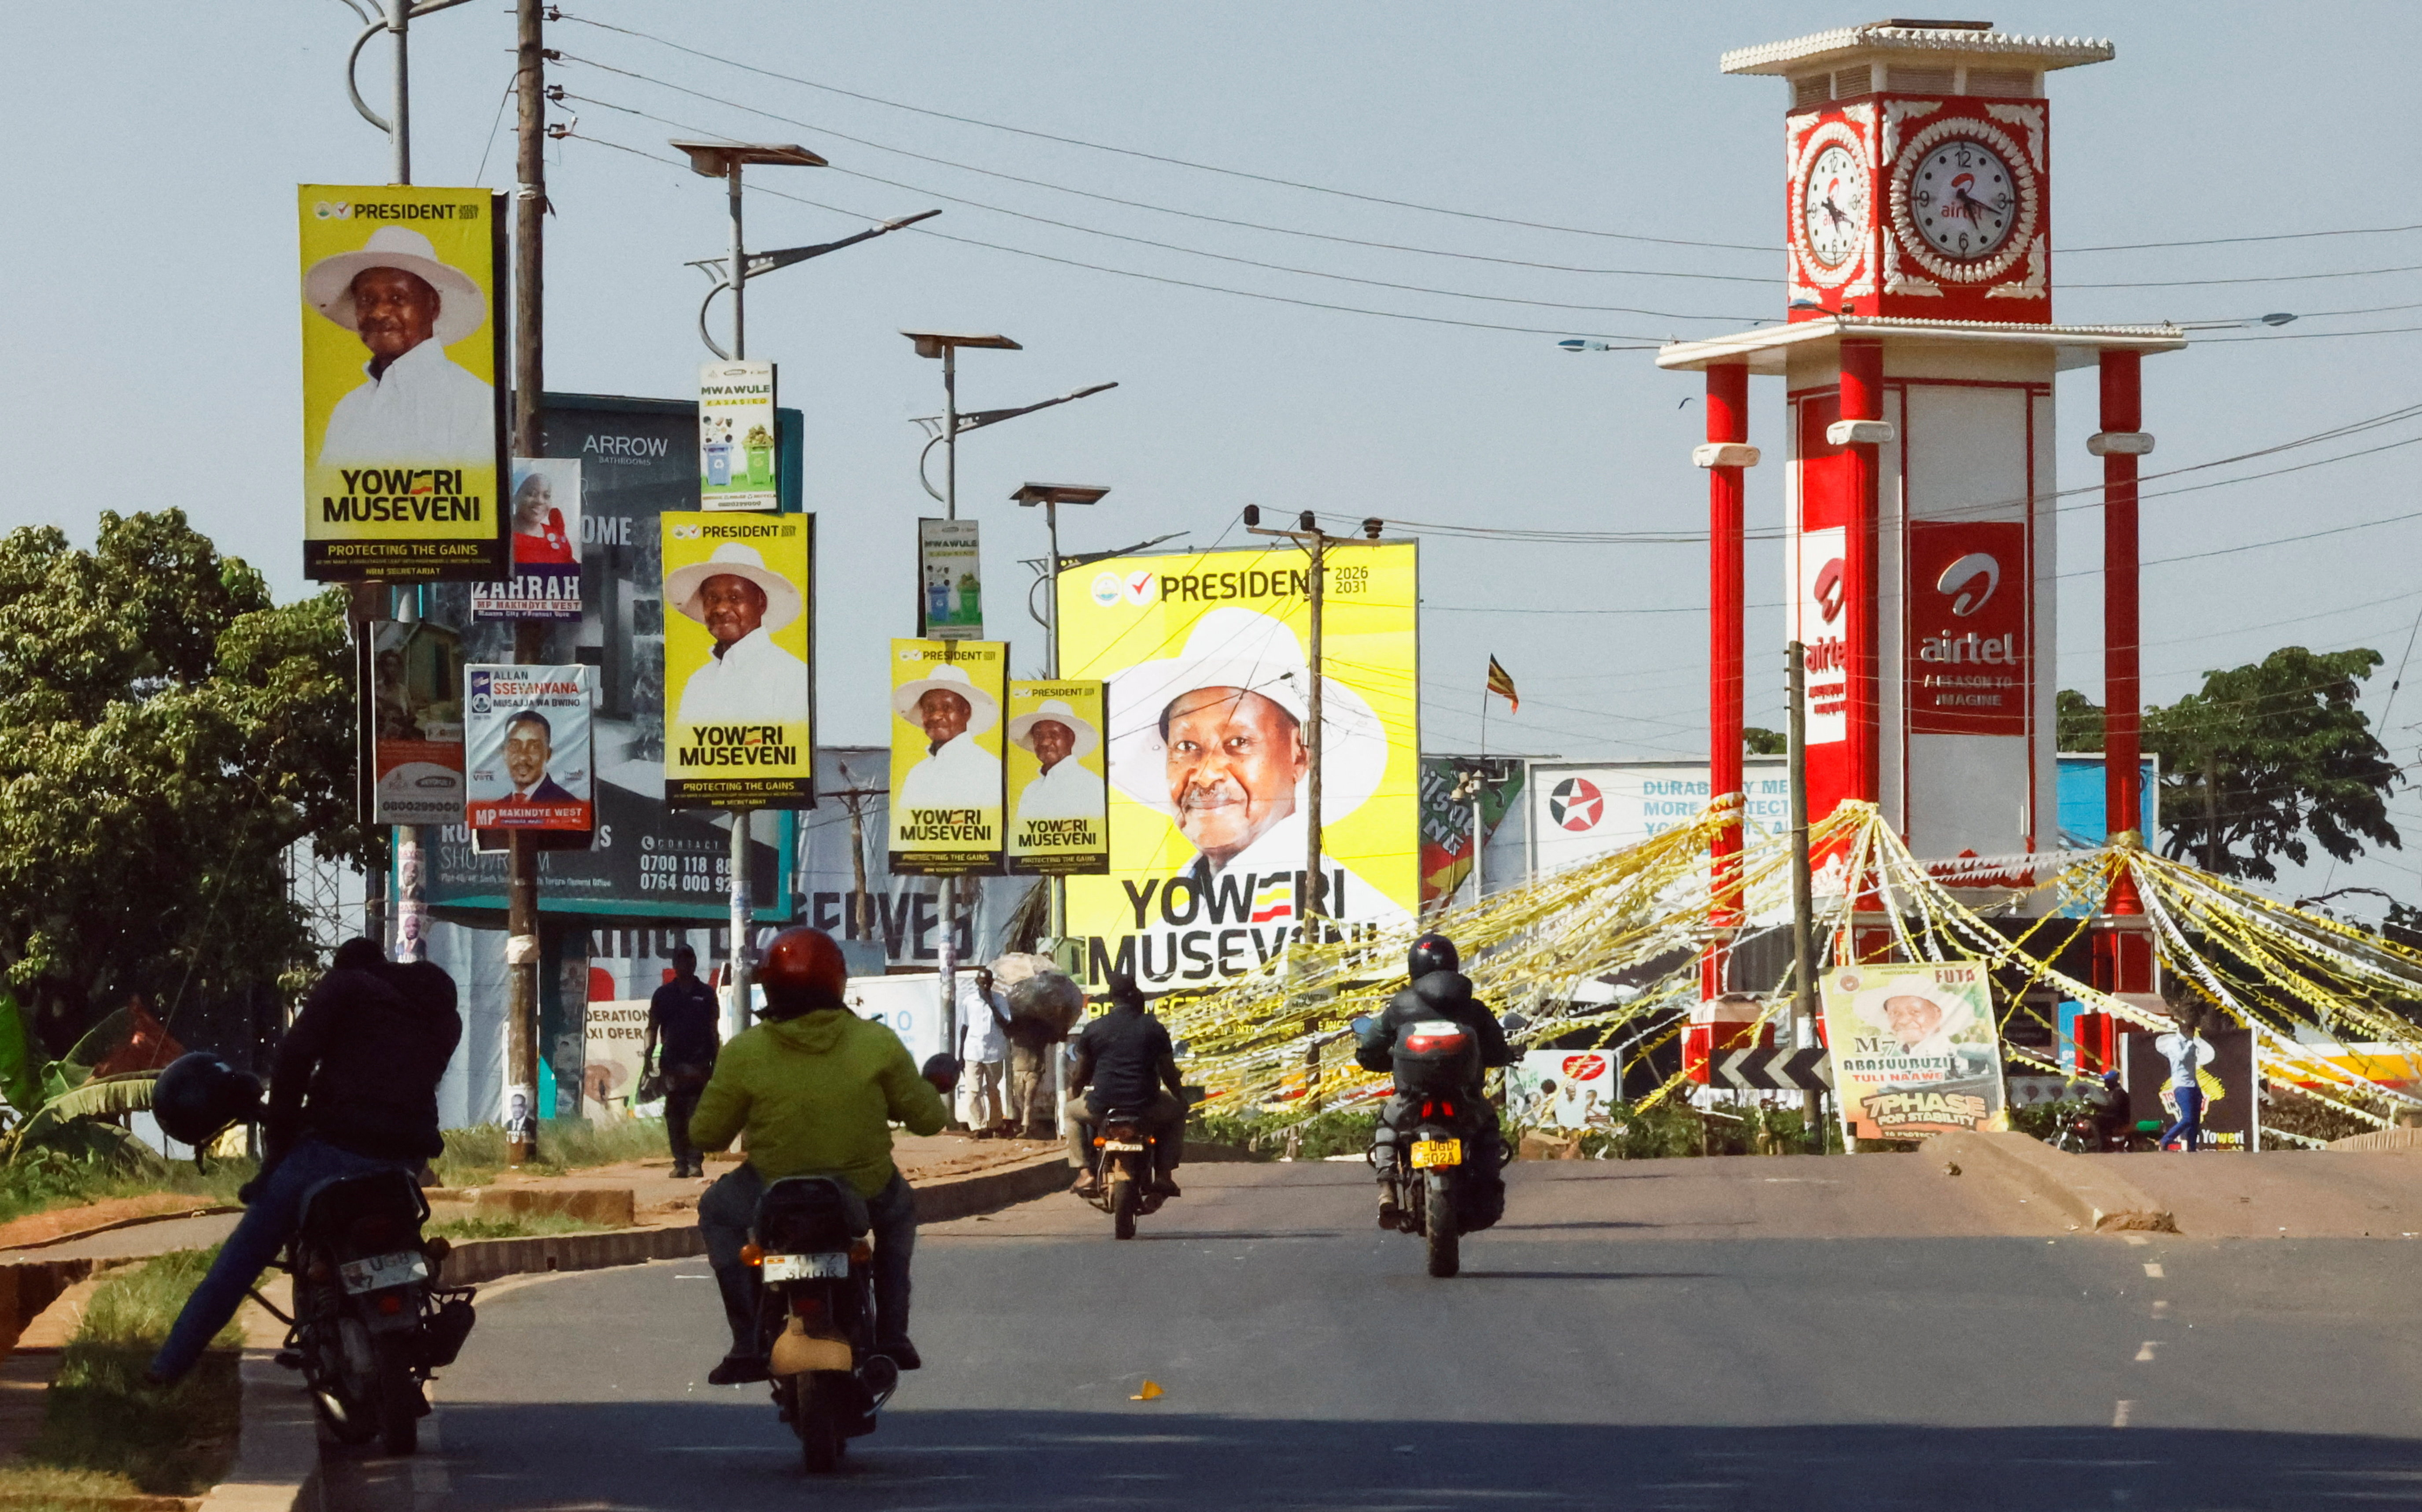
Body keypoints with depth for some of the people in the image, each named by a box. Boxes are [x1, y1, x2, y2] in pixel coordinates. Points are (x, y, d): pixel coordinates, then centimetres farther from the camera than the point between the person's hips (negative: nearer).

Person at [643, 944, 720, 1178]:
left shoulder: (706, 994, 10)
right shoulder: (664, 994, 10)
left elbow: (713, 1032, 12)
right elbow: (652, 1028, 10)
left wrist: (716, 1063, 8)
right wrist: (648, 1056, -3)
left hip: (699, 1064, -1)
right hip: (672, 1063, 1)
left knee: (697, 1114, -6)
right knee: (674, 1116, -1)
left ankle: (695, 1161, -6)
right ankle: (680, 1162, 3)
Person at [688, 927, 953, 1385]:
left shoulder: (744, 1054, -13)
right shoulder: (878, 1043, -11)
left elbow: (706, 1135, -4)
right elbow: (926, 1119, -2)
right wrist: (934, 1087, 22)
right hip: (866, 1191, 1)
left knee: (717, 1211, 31)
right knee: (899, 1209, 37)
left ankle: (749, 1345, 19)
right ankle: (893, 1336, 30)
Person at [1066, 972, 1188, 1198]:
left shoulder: (1093, 1029, 3)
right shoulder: (1155, 1029, 3)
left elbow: (1081, 1075, 10)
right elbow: (1169, 1073, 9)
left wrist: (1074, 1094, 32)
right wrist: (1181, 1099, 28)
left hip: (1101, 1106, 0)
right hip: (1146, 1107, 0)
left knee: (1073, 1112, 32)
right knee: (1175, 1113, 30)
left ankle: (1085, 1172, 16)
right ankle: (1164, 1174, 16)